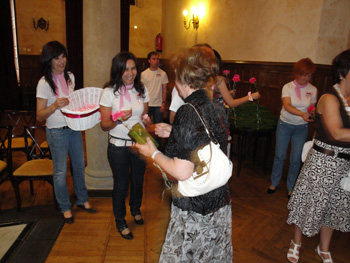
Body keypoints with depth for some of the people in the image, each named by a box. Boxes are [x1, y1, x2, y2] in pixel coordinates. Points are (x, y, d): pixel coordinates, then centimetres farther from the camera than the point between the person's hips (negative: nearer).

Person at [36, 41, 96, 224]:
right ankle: (65, 208, 25)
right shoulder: (44, 83, -15)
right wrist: (55, 106, -32)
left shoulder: (70, 76, 4)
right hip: (57, 132, -6)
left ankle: (82, 200, 34)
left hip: (74, 128, 6)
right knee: (60, 172, 5)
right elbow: (39, 116, -15)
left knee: (79, 166, 15)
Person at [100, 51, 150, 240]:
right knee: (121, 184, 9)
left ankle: (136, 209, 48)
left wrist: (146, 119, -11)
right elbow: (104, 125, -10)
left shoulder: (142, 89, 0)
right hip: (118, 146, -4)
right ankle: (120, 221, 33)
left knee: (138, 180, 19)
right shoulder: (109, 92, -12)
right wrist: (119, 120, -29)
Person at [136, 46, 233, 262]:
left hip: (194, 208, -8)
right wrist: (174, 133, 14)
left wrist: (153, 153, -10)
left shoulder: (189, 111, -23)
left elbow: (182, 172, -26)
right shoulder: (211, 107, 2)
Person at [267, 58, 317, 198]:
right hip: (284, 125, -1)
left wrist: (312, 114, -11)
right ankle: (274, 183, 26)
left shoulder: (313, 90, -1)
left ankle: (291, 188, 22)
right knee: (279, 156, 6)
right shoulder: (288, 87, -8)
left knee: (295, 159, 3)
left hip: (301, 128, 1)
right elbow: (287, 105, -23)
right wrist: (301, 113, -38)